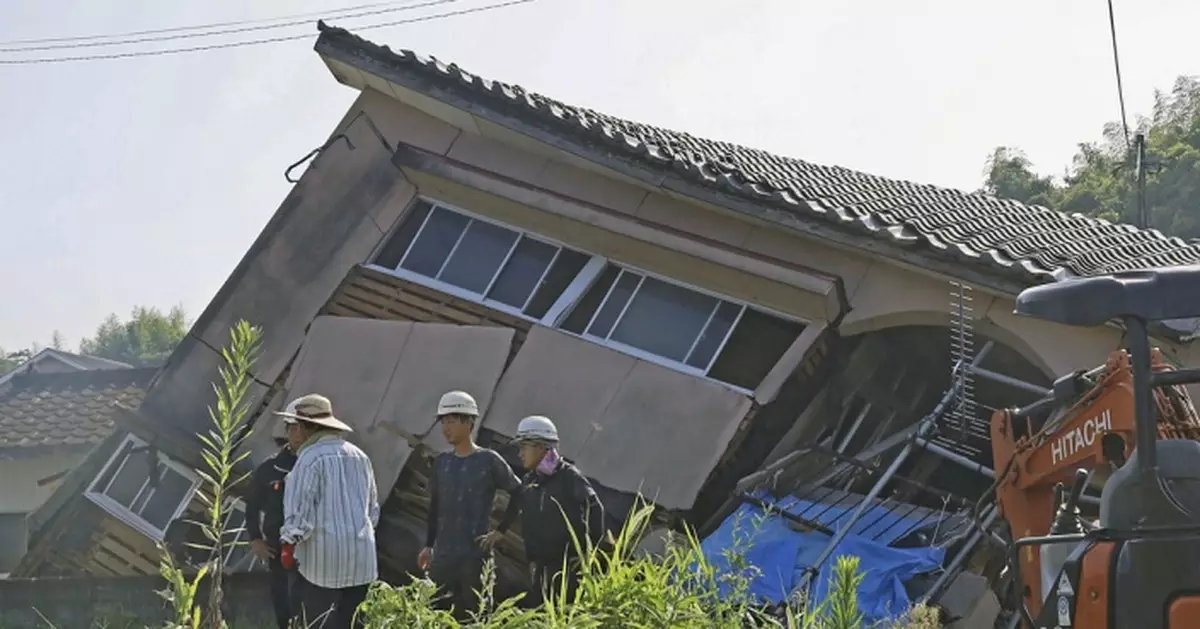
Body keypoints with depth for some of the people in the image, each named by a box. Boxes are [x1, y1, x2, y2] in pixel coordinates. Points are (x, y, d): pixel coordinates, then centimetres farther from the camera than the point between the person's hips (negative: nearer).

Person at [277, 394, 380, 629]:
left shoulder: (312, 457, -10)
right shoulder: (359, 456, 15)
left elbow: (300, 508, -14)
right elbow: (373, 508, 20)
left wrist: (288, 542, -1)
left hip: (322, 558, -7)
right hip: (360, 560, 7)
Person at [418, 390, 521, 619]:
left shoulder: (489, 460, -4)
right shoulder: (441, 462, 12)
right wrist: (429, 544, 17)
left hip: (476, 555, -5)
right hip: (442, 555, 5)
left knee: (471, 615, -4)